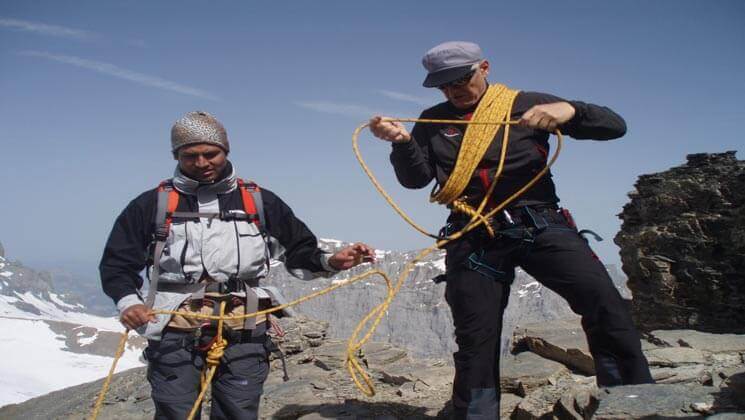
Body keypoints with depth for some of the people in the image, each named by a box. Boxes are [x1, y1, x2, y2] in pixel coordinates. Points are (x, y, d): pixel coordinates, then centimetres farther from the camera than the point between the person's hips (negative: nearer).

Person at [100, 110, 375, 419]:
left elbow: (299, 251, 15)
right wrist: (128, 301, -8)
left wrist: (330, 262, -5)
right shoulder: (153, 204, 9)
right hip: (175, 331, -1)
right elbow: (118, 263, 11)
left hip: (244, 331, 1)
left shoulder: (259, 201, 13)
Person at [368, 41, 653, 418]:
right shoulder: (434, 121, 16)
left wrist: (569, 110, -17)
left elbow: (614, 125, 4)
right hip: (473, 236, 2)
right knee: (475, 340, 3)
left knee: (603, 300, -20)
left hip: (540, 223, -1)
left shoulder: (526, 103, 7)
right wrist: (403, 142, -12)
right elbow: (416, 179, 7)